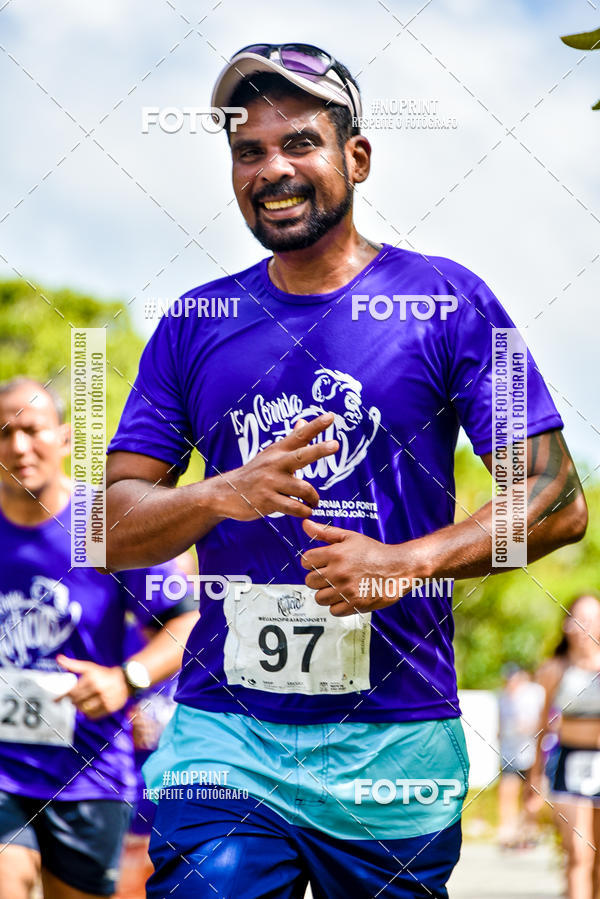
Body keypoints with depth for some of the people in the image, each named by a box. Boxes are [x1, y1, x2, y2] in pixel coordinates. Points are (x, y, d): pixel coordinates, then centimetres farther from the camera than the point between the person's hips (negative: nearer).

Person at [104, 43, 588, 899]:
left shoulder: (445, 300, 2)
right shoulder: (193, 325, 10)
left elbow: (557, 500, -2)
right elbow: (113, 530, 6)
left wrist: (406, 562, -16)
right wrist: (221, 495, -14)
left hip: (394, 742, -1)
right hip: (221, 734, 2)